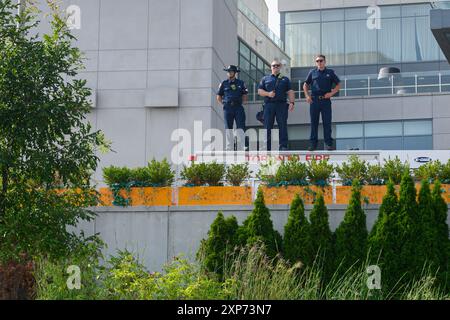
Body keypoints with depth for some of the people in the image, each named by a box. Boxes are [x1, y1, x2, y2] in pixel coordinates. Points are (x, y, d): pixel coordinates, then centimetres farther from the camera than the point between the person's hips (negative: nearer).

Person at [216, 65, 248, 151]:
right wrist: (225, 104, 4)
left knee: (240, 129, -6)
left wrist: (240, 103, 2)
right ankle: (229, 149, 6)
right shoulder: (224, 83, 9)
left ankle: (241, 149, -6)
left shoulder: (241, 83, 9)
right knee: (228, 129, 2)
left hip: (238, 108, -1)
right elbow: (219, 97, 13)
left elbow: (244, 96, 13)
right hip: (227, 108, 1)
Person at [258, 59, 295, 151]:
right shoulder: (265, 79, 17)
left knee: (283, 126, -5)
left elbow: (290, 92, 9)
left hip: (282, 105, 0)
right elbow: (259, 91, 10)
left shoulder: (285, 79, 17)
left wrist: (292, 102, -6)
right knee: (267, 126, -2)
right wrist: (268, 94, -8)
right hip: (269, 105, 0)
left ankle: (283, 146, -5)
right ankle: (267, 147, 1)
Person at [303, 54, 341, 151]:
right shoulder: (312, 72, 11)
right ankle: (313, 144, 7)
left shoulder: (330, 72, 8)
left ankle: (328, 144, 2)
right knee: (314, 123, 3)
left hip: (326, 100, -1)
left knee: (327, 122, -1)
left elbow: (338, 85, 10)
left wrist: (331, 93, -4)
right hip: (314, 100, 1)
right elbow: (305, 85, 18)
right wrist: (307, 96, 5)